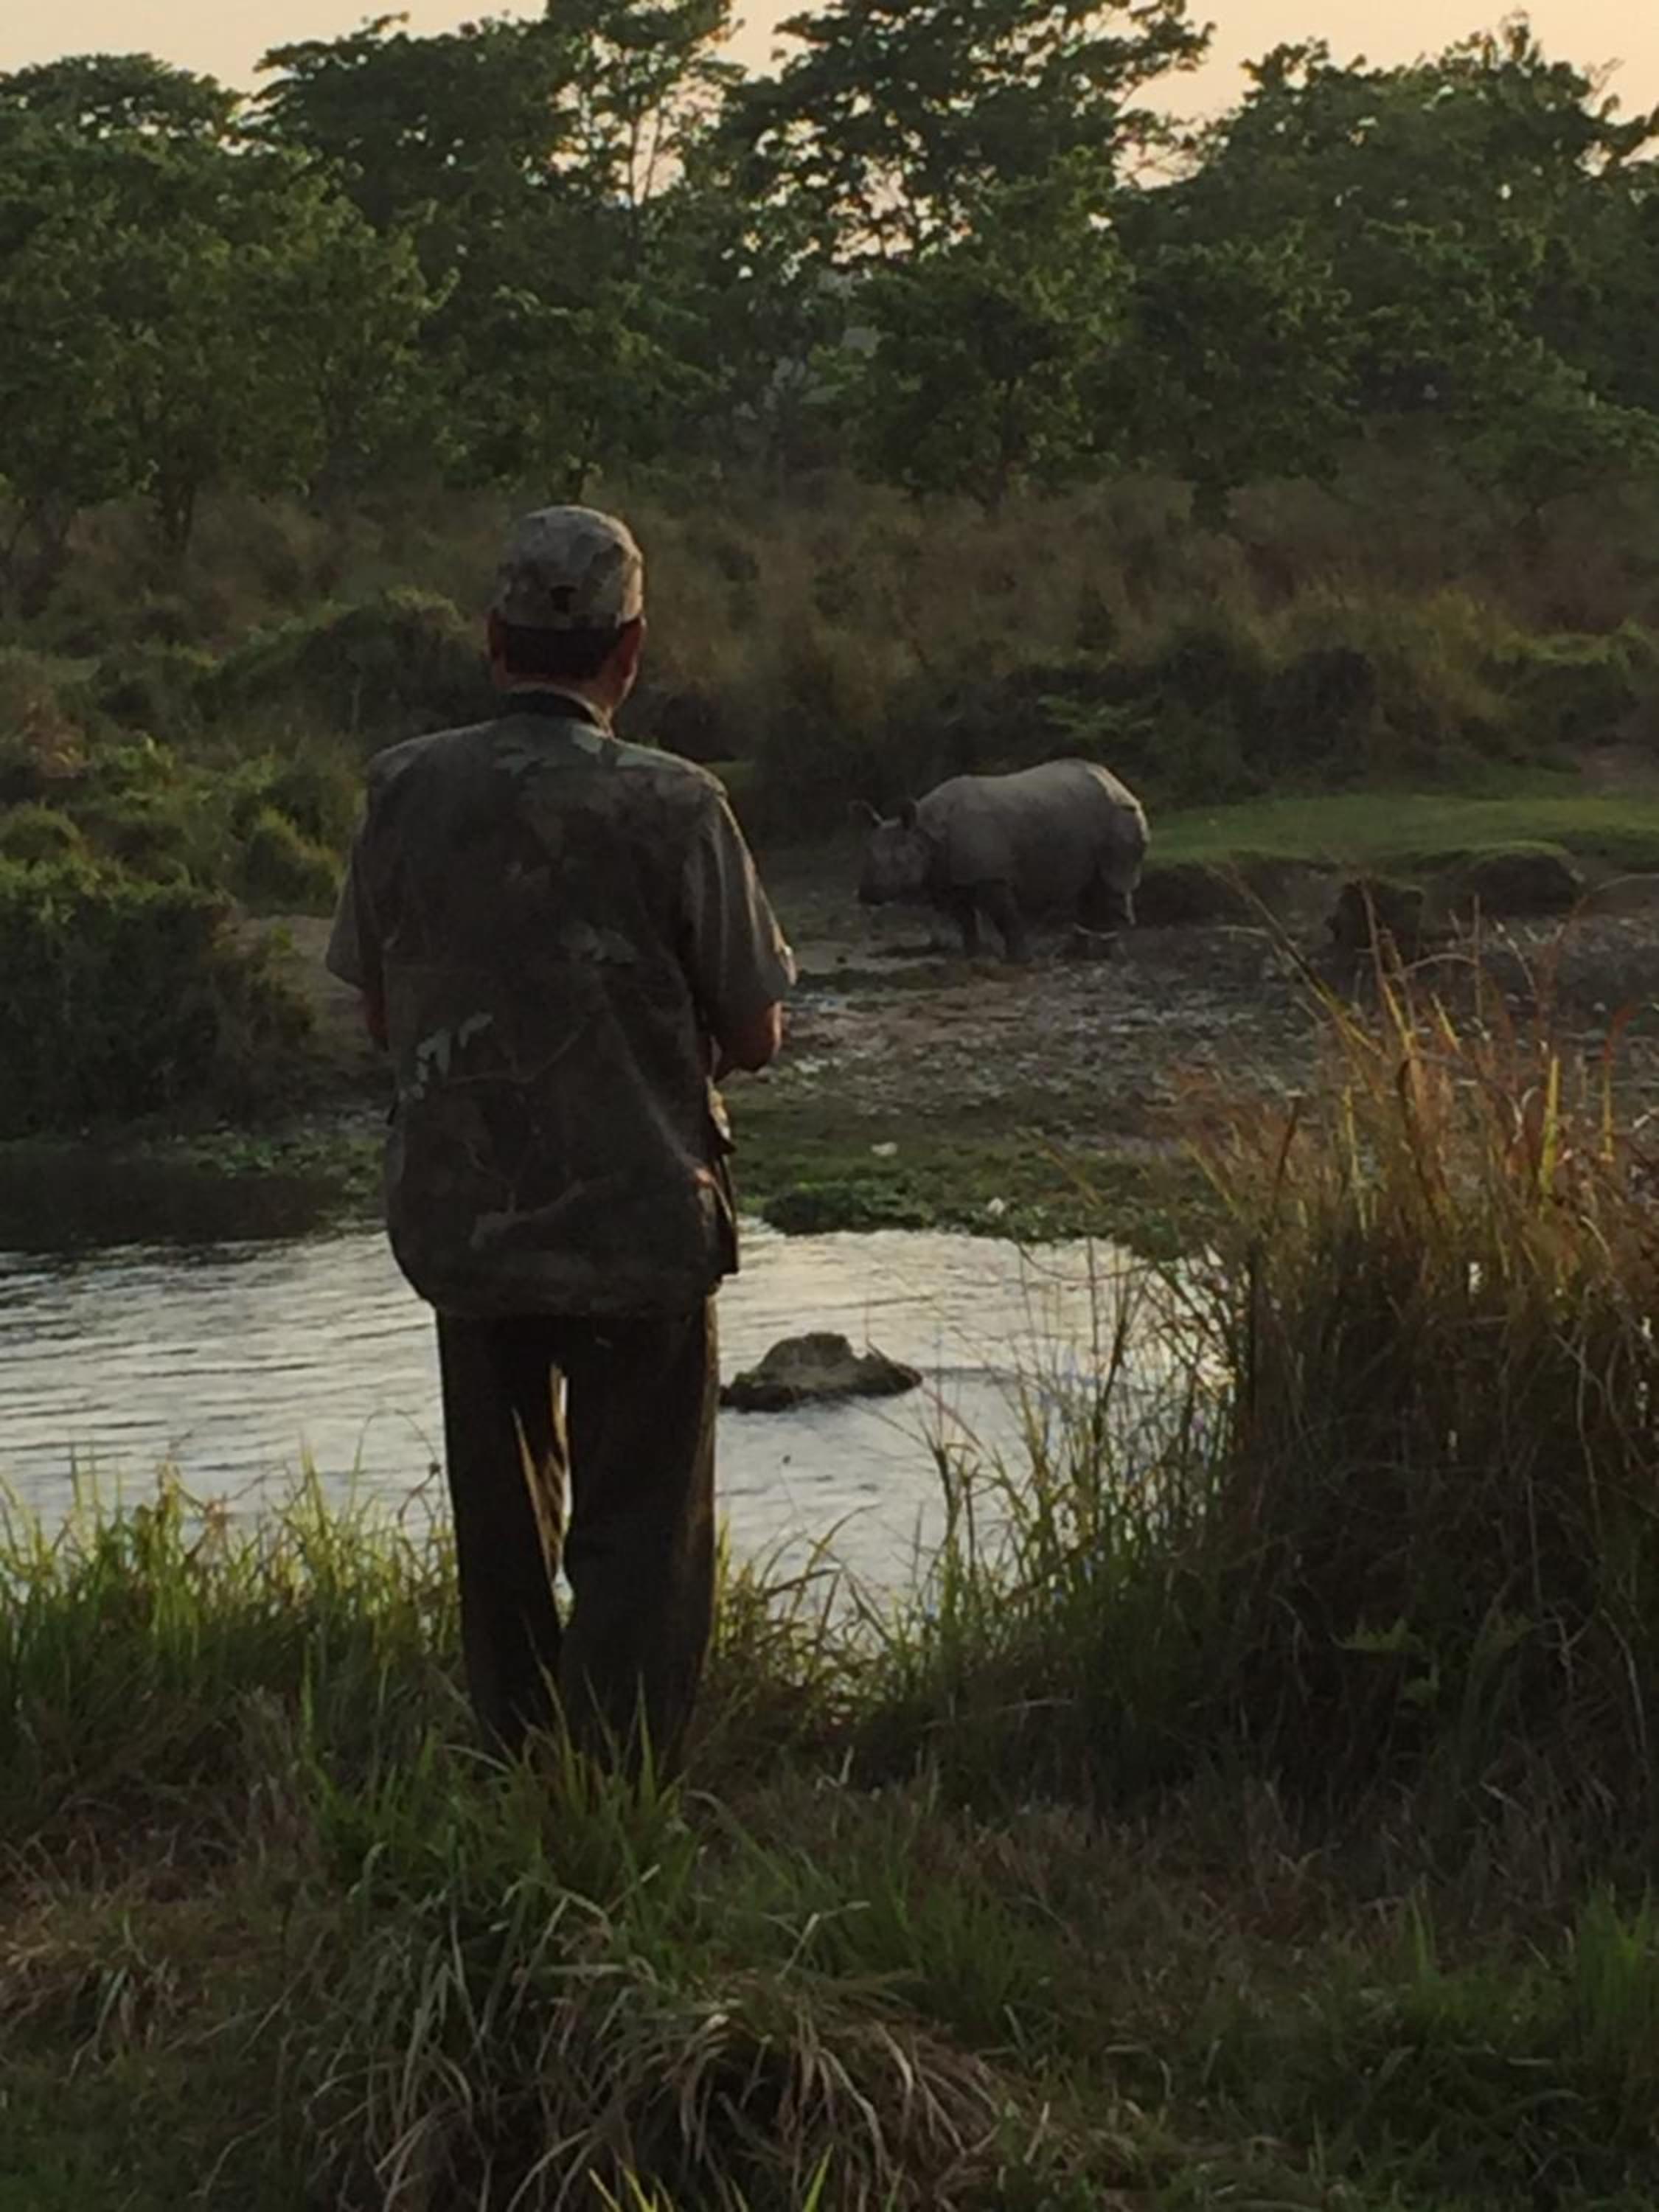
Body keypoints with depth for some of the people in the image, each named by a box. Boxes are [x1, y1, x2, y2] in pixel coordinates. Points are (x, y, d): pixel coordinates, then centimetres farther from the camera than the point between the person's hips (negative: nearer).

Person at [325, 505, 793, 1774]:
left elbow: (379, 1011, 7)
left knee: (503, 1536, 19)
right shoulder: (672, 808, -14)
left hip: (461, 1222, 4)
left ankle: (518, 1773, 26)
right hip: (641, 1225, -4)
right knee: (640, 1537, 5)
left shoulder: (407, 793, -4)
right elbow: (755, 1037, -6)